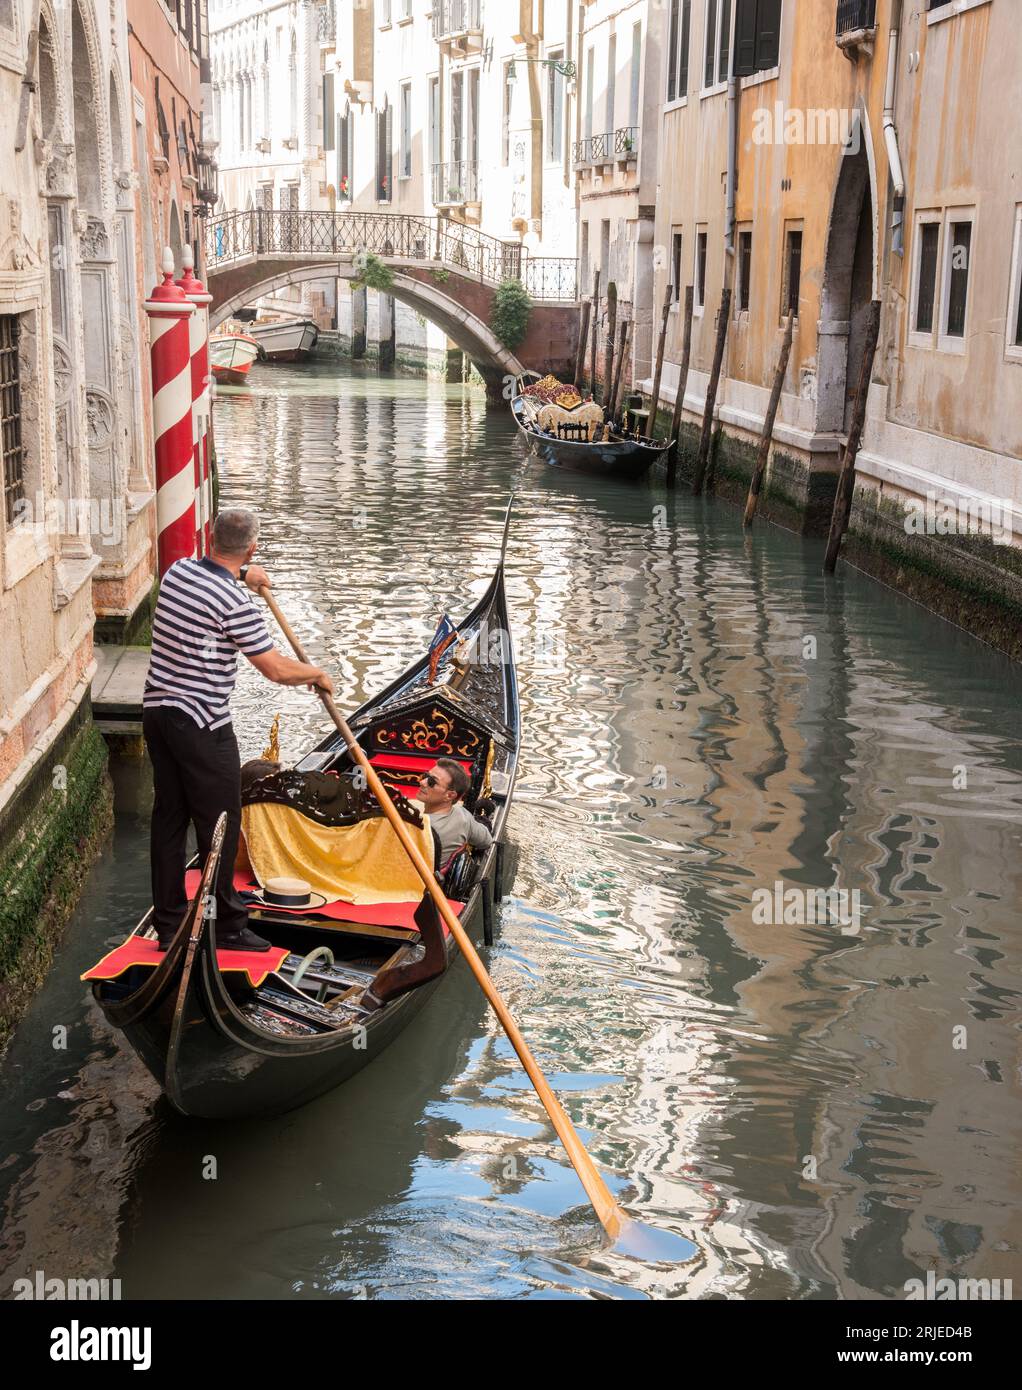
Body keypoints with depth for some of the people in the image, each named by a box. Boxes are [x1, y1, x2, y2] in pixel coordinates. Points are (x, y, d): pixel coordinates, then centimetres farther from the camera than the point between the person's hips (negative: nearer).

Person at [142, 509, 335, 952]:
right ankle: (228, 927, 11)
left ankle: (169, 926, 20)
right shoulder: (235, 603, -19)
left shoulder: (178, 570, 4)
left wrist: (241, 574, 40)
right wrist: (319, 674, 3)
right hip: (201, 725, -8)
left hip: (157, 711, 8)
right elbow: (275, 669, -14)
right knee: (218, 825, 3)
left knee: (168, 819, 13)